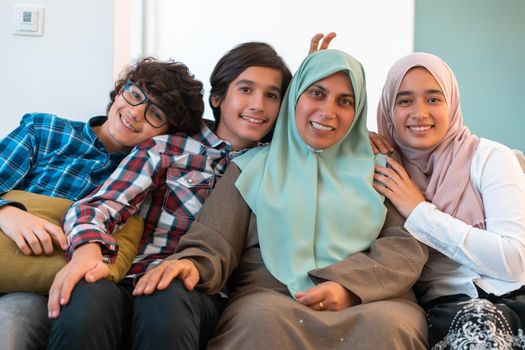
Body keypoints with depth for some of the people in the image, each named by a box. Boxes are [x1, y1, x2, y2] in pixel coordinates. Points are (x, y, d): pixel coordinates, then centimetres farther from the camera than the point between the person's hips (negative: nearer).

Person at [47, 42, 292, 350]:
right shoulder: (166, 148, 7)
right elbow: (101, 205, -4)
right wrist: (87, 250, -25)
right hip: (132, 278, -1)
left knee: (167, 301, -36)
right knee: (86, 301, -36)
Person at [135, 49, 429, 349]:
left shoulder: (376, 168, 16)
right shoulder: (254, 167, 14)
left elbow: (408, 244, 5)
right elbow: (213, 243, 5)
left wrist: (350, 285, -13)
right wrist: (192, 264, -20)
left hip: (370, 301, 1)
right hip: (272, 297, 0)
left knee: (387, 325, -33)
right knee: (263, 320, -35)